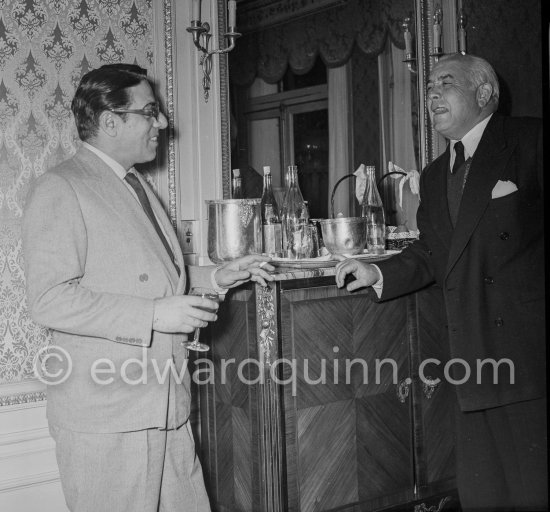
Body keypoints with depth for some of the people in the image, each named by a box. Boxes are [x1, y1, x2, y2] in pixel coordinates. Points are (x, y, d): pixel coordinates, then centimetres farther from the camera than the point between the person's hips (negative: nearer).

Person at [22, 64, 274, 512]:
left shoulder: (136, 185, 18)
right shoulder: (59, 190, -11)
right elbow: (49, 300, -19)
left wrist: (213, 278, 13)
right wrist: (154, 315, -22)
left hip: (166, 407, 8)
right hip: (104, 416, -8)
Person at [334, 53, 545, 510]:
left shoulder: (531, 140, 0)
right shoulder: (435, 176, 22)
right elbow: (431, 254, 21)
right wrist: (377, 274, 9)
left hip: (529, 351, -6)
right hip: (475, 360, 6)